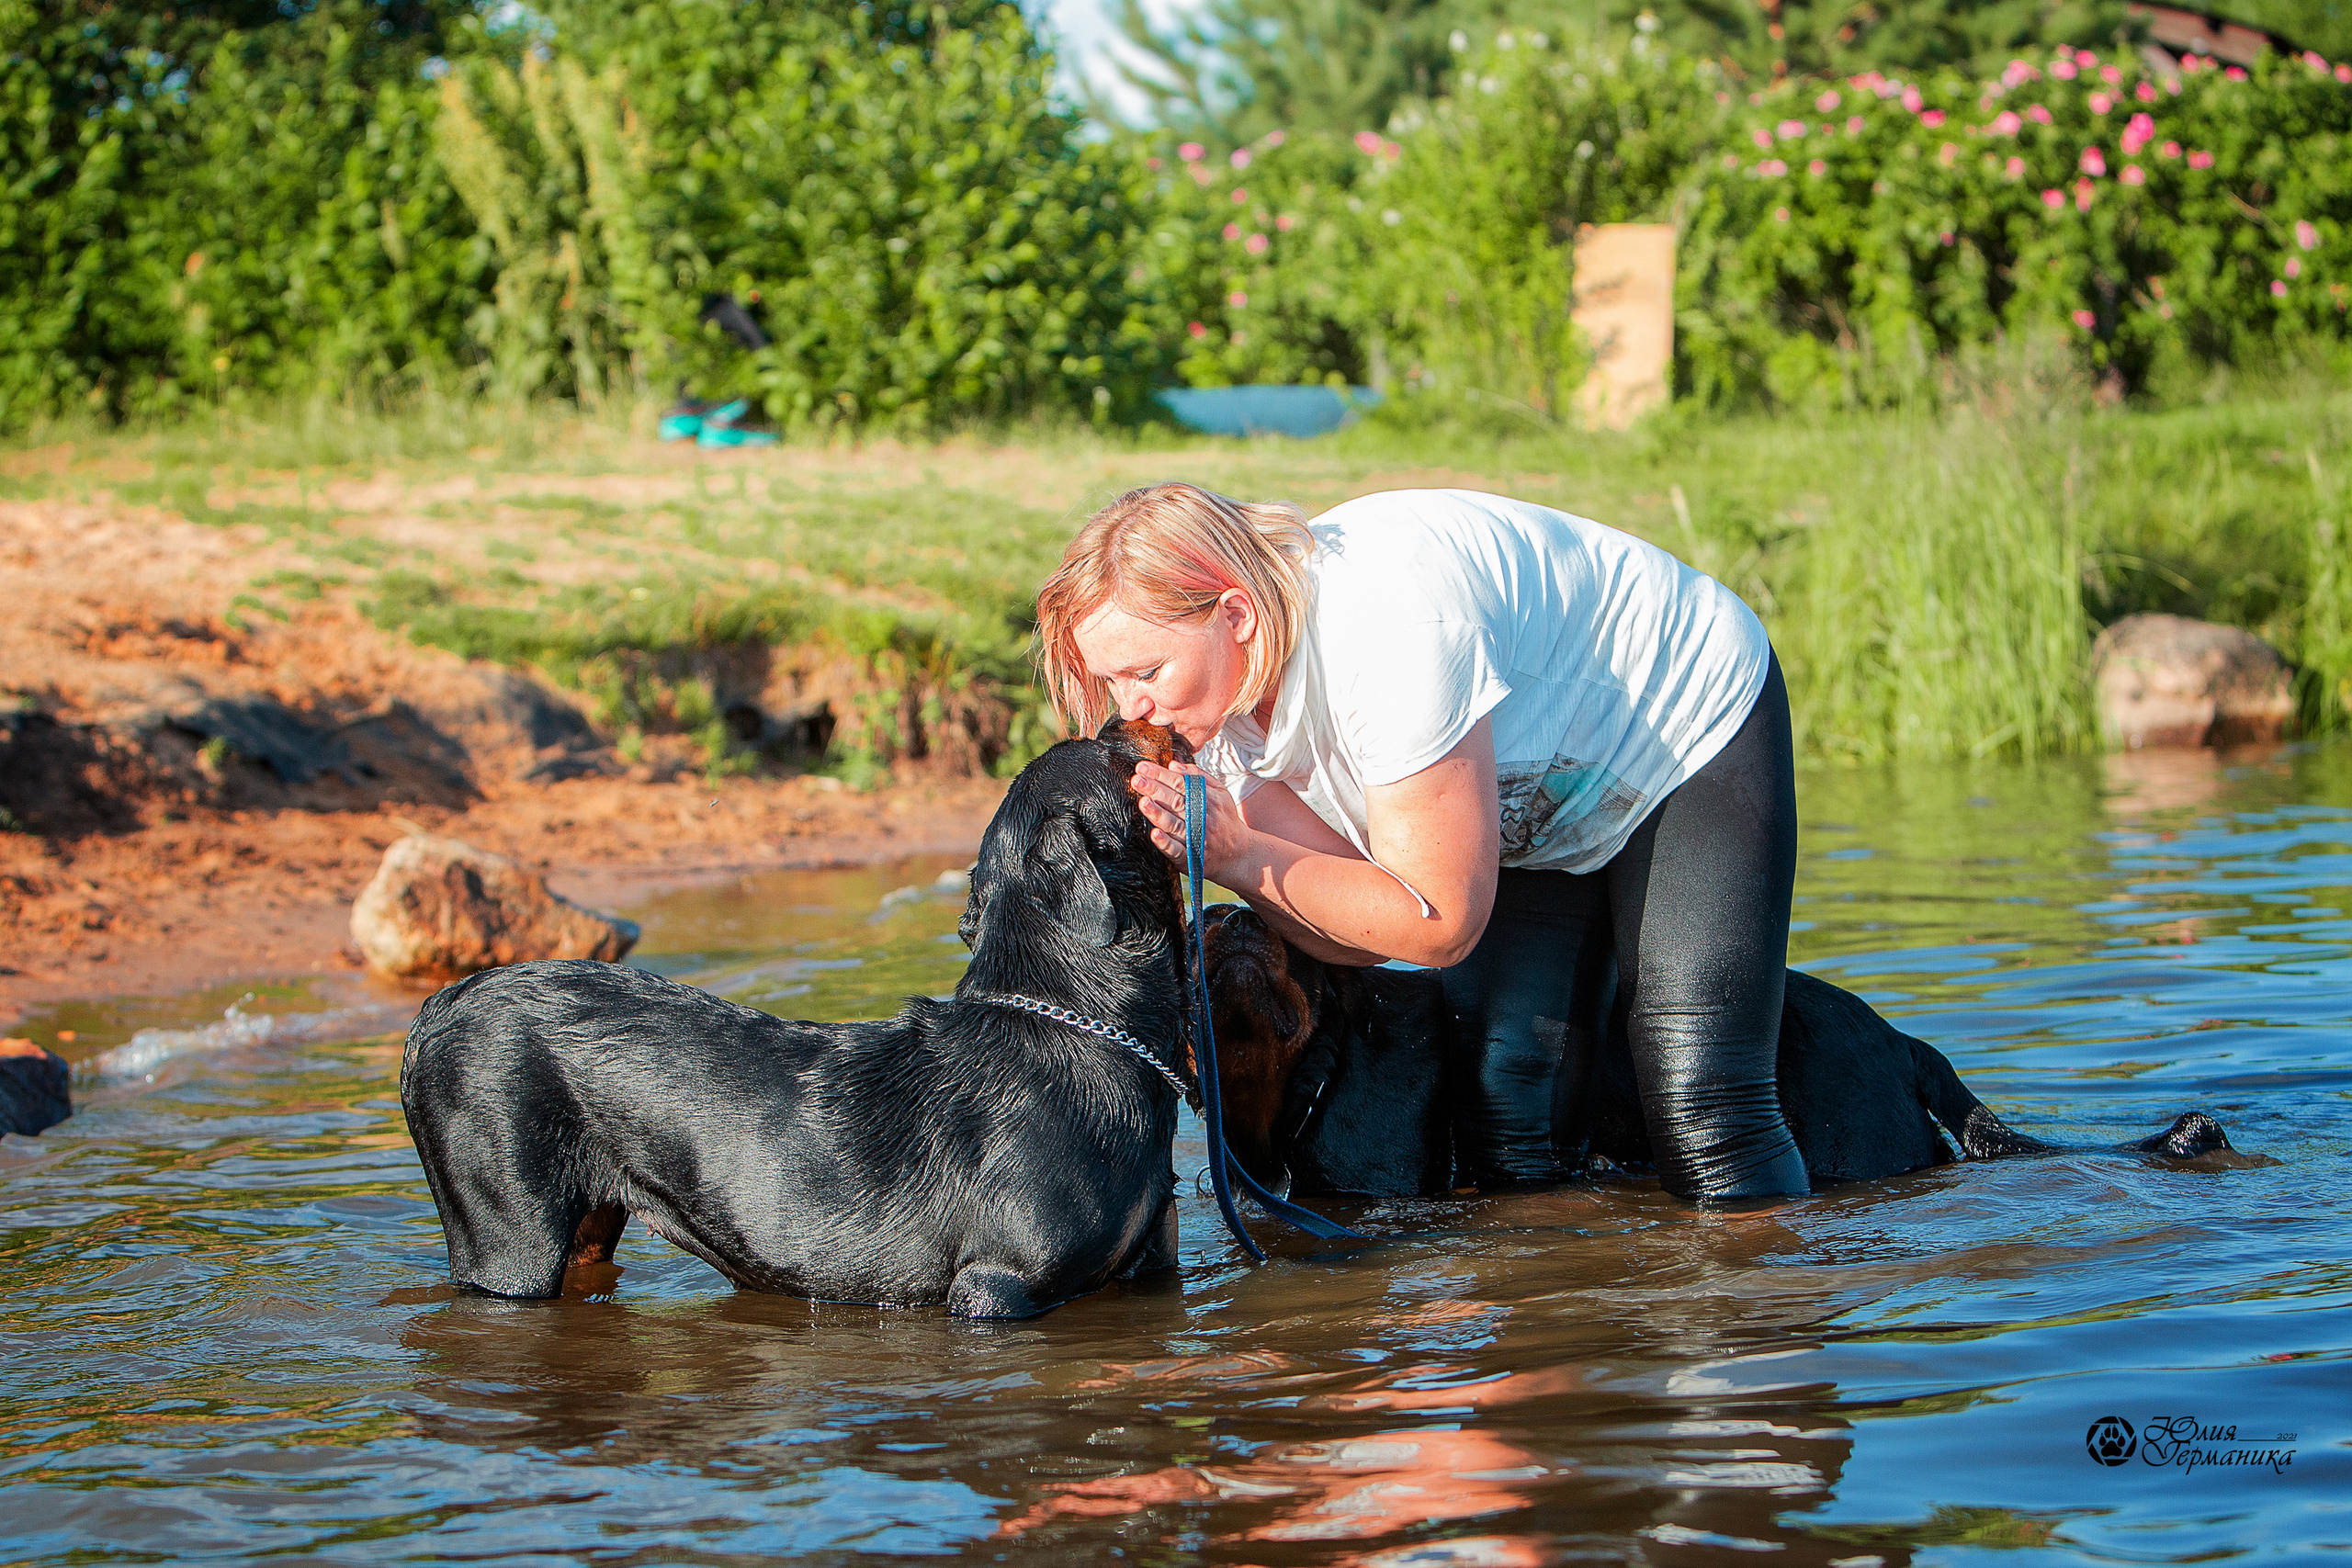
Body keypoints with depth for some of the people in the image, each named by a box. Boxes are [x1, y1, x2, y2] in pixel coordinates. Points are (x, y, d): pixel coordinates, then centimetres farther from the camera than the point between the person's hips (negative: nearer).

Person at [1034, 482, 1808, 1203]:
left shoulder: (1386, 640, -40)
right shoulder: (1219, 704, -15)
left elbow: (1439, 925, -32)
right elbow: (1360, 937, -13)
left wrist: (1242, 859, -33)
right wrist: (1220, 854, -30)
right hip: (1536, 810, 7)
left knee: (1702, 1119, -16)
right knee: (1504, 1111, -7)